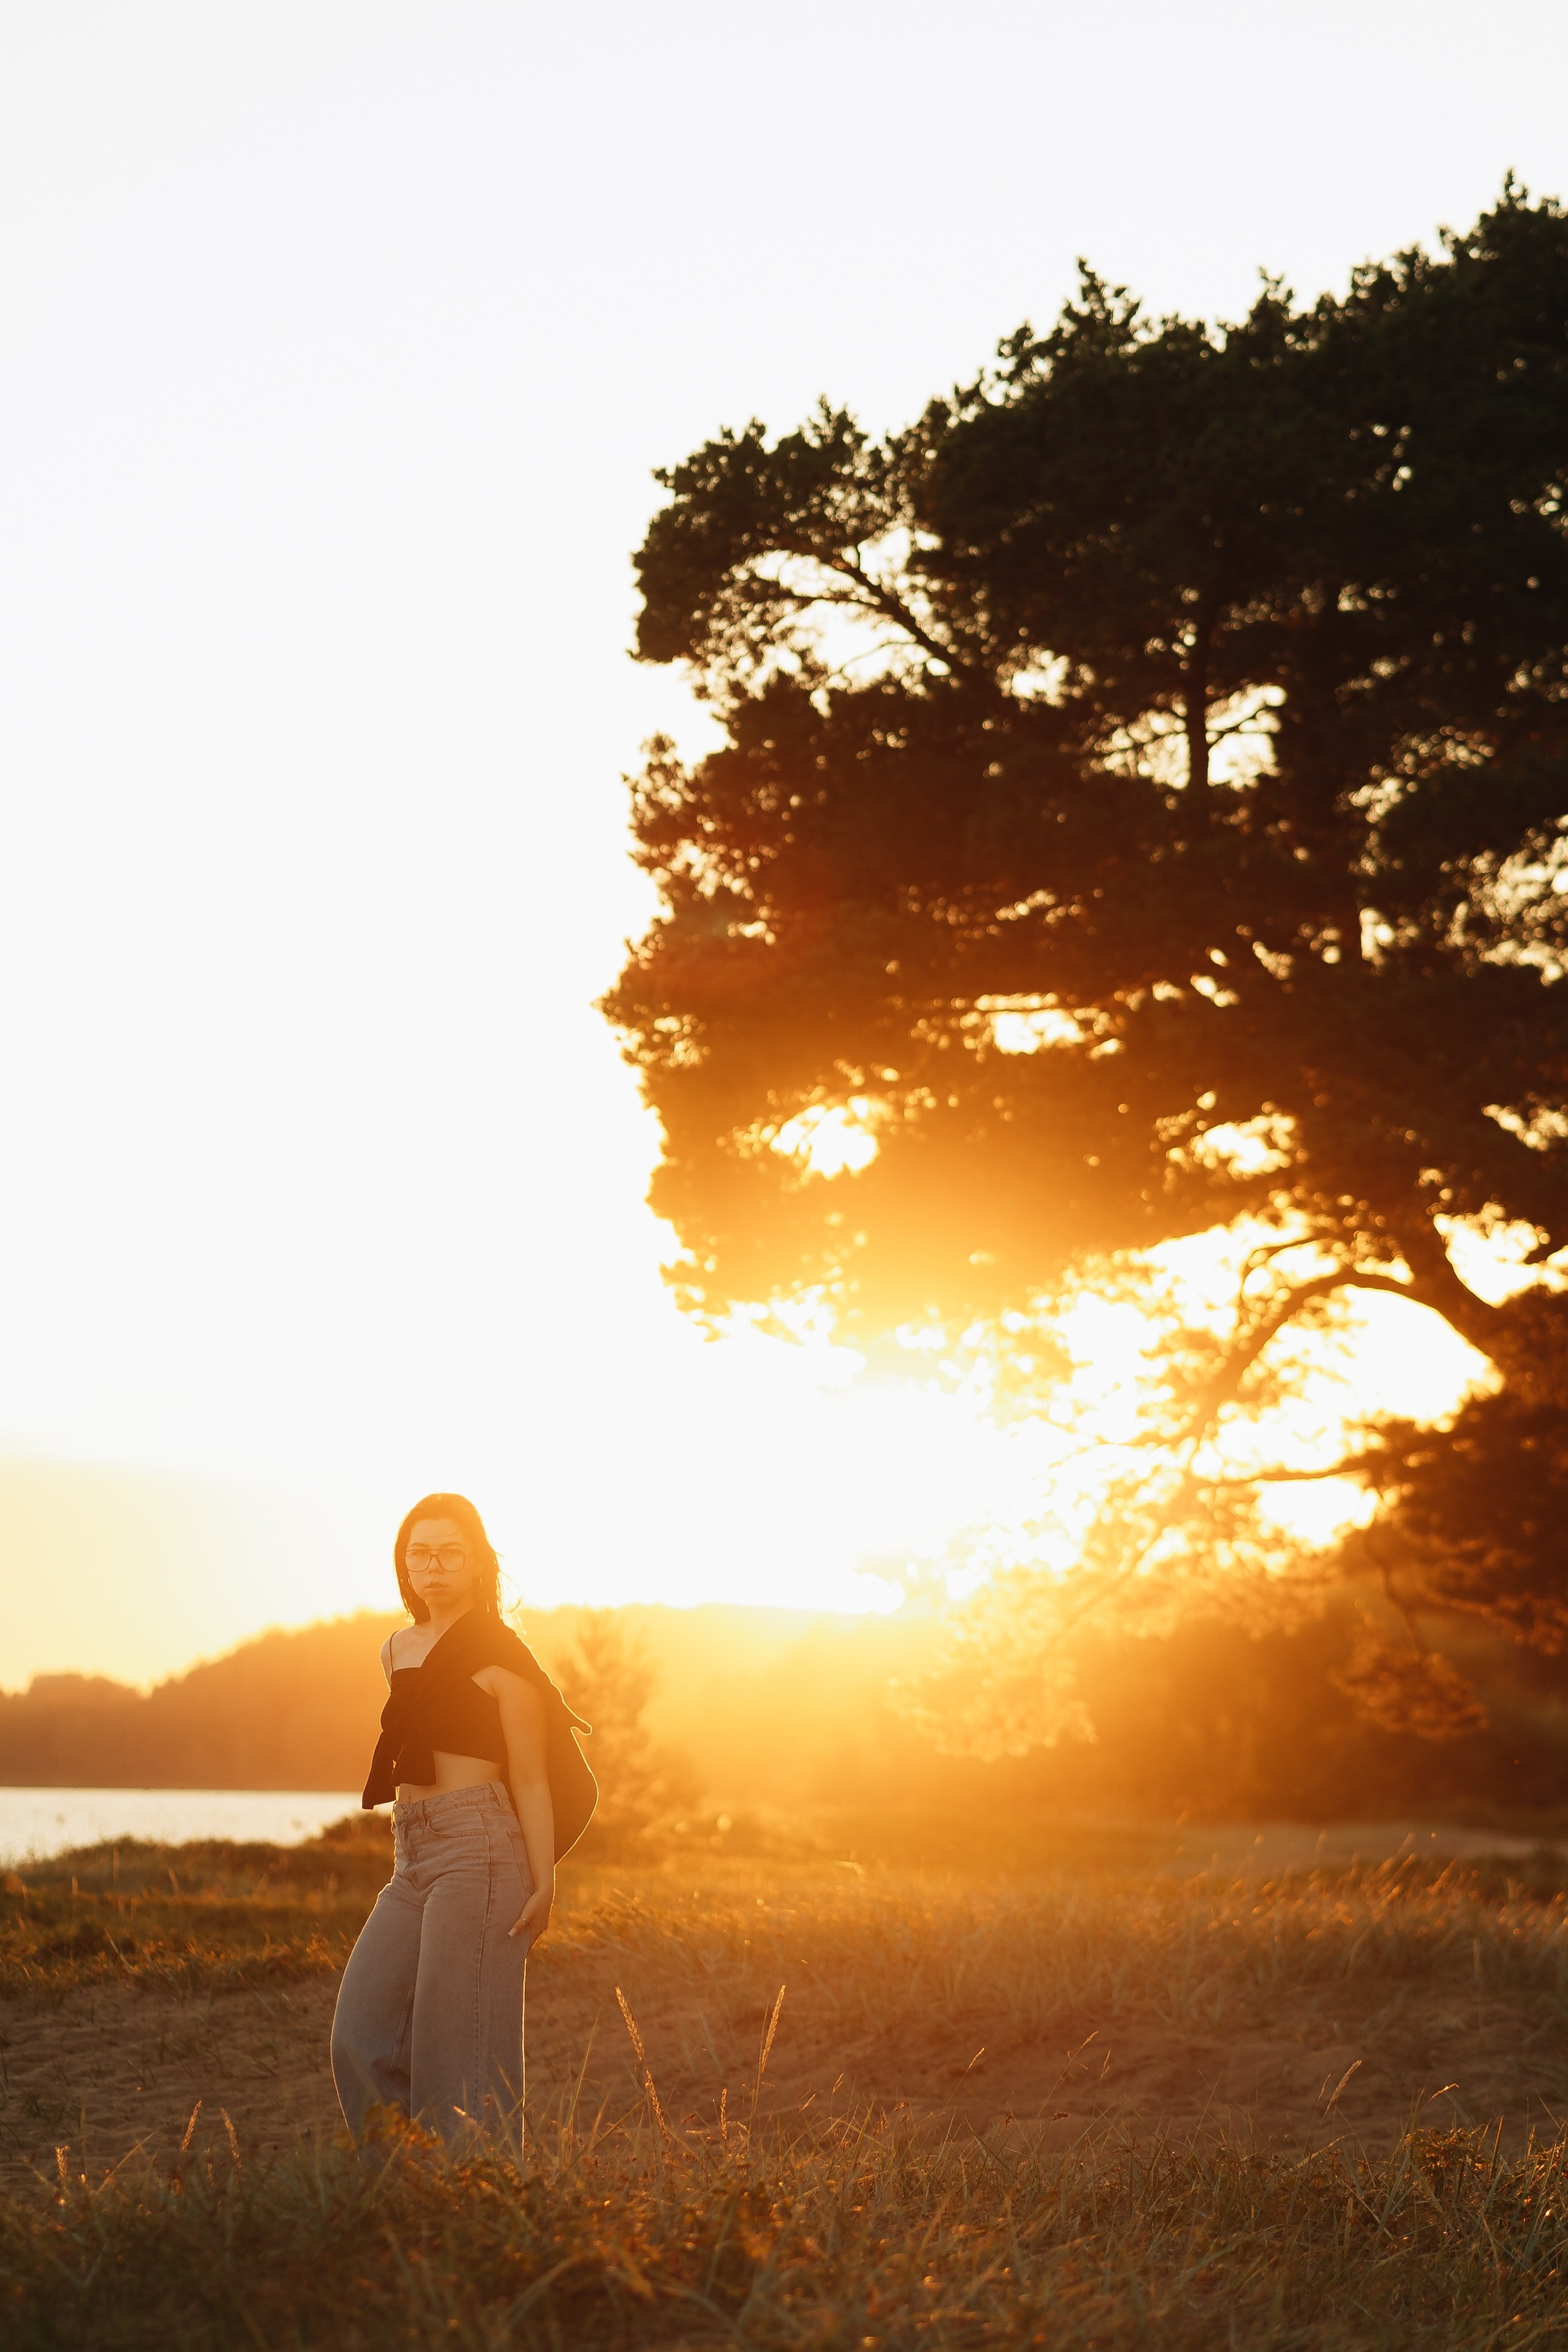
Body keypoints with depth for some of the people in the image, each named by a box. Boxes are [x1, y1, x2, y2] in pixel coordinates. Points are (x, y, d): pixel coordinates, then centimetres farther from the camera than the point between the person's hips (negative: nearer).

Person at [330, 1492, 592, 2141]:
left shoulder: (501, 1657, -4)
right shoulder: (397, 1650, 16)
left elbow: (531, 1780, -6)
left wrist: (543, 1885, -13)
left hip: (479, 1850, -7)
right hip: (412, 1861, 7)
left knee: (455, 2046, -8)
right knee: (361, 2038, -1)